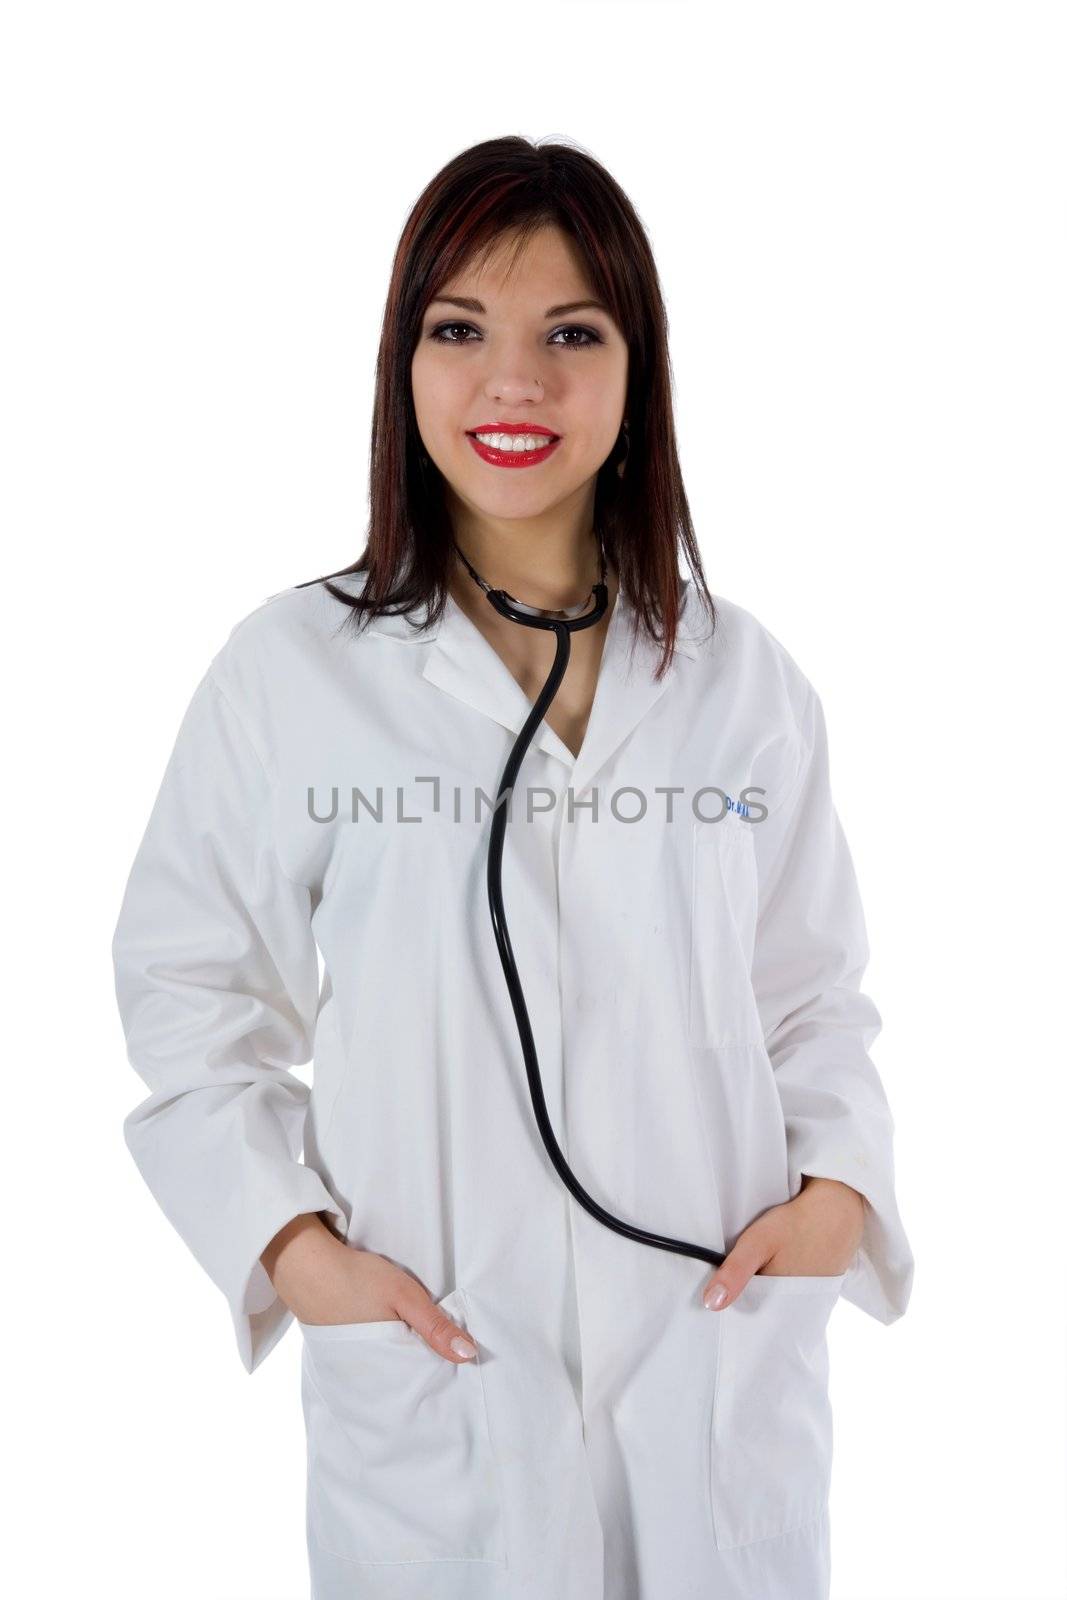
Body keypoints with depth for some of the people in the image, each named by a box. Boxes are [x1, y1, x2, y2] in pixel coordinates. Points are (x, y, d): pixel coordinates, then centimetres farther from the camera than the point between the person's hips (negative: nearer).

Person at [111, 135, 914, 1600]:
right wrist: (292, 1243, -8)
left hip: (722, 1354, 2)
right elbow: (188, 994, 2)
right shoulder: (290, 671, -4)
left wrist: (838, 1182, -6)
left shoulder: (743, 678, 3)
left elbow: (814, 986, 10)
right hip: (433, 1374, -2)